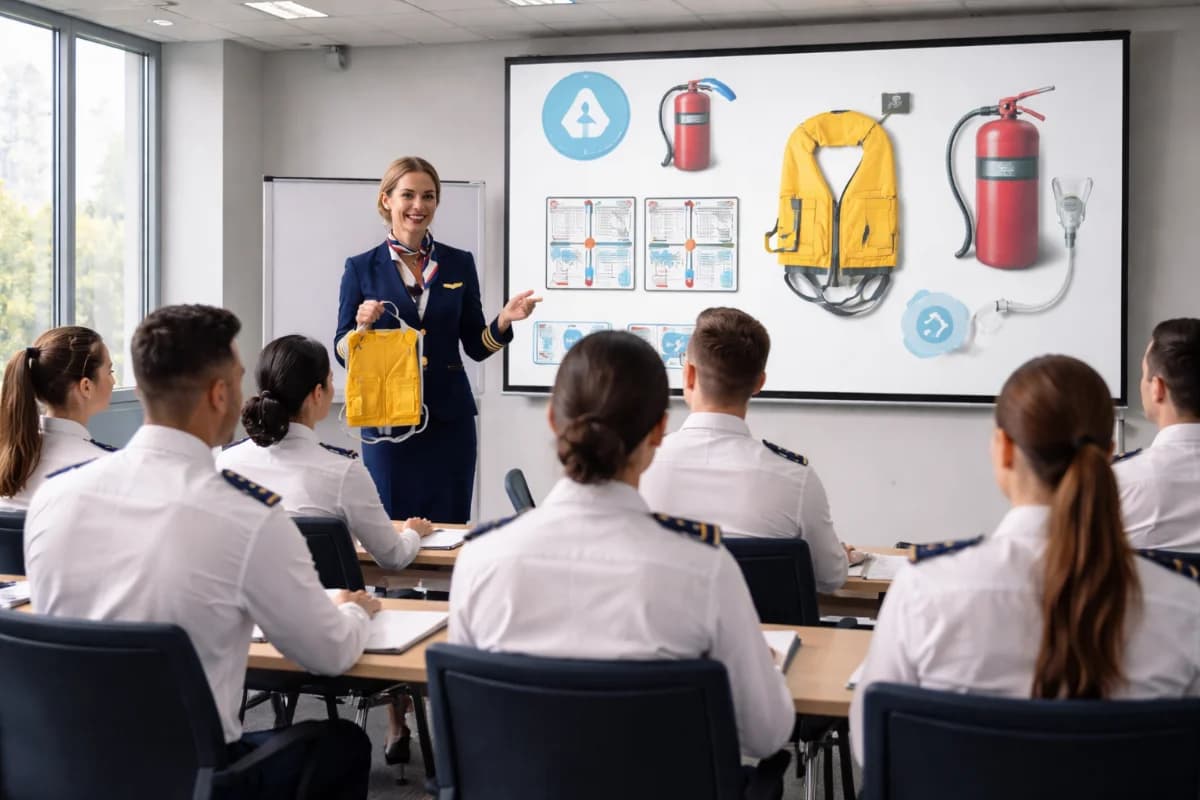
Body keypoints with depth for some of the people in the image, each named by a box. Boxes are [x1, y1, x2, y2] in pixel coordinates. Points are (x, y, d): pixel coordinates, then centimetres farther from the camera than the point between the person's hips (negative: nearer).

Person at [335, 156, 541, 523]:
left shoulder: (459, 263, 7)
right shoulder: (361, 268, 1)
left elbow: (476, 346, 9)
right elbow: (343, 353, 1)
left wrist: (504, 320, -10)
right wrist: (362, 325, -18)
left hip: (449, 420, 2)